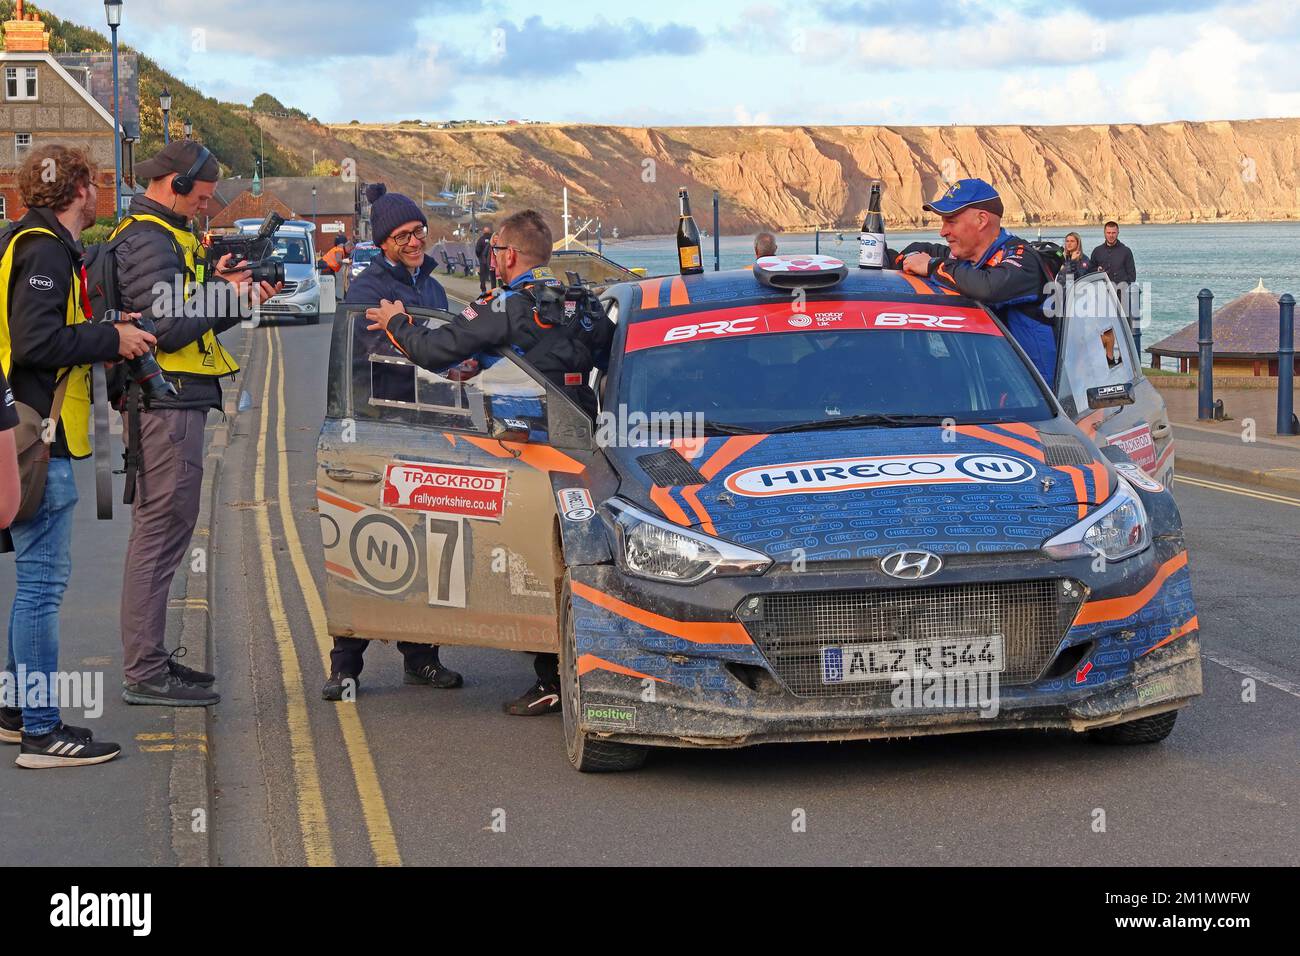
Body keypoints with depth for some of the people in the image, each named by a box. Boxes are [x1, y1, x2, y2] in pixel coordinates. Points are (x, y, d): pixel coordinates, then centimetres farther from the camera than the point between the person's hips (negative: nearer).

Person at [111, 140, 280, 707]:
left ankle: (150, 659, 23)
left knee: (159, 531, 15)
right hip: (165, 402, -11)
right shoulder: (148, 241, -14)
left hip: (169, 402, 11)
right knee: (161, 529, -9)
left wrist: (236, 298, 8)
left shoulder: (163, 236, 20)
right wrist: (224, 293, -9)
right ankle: (145, 675, -7)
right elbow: (169, 326, -22)